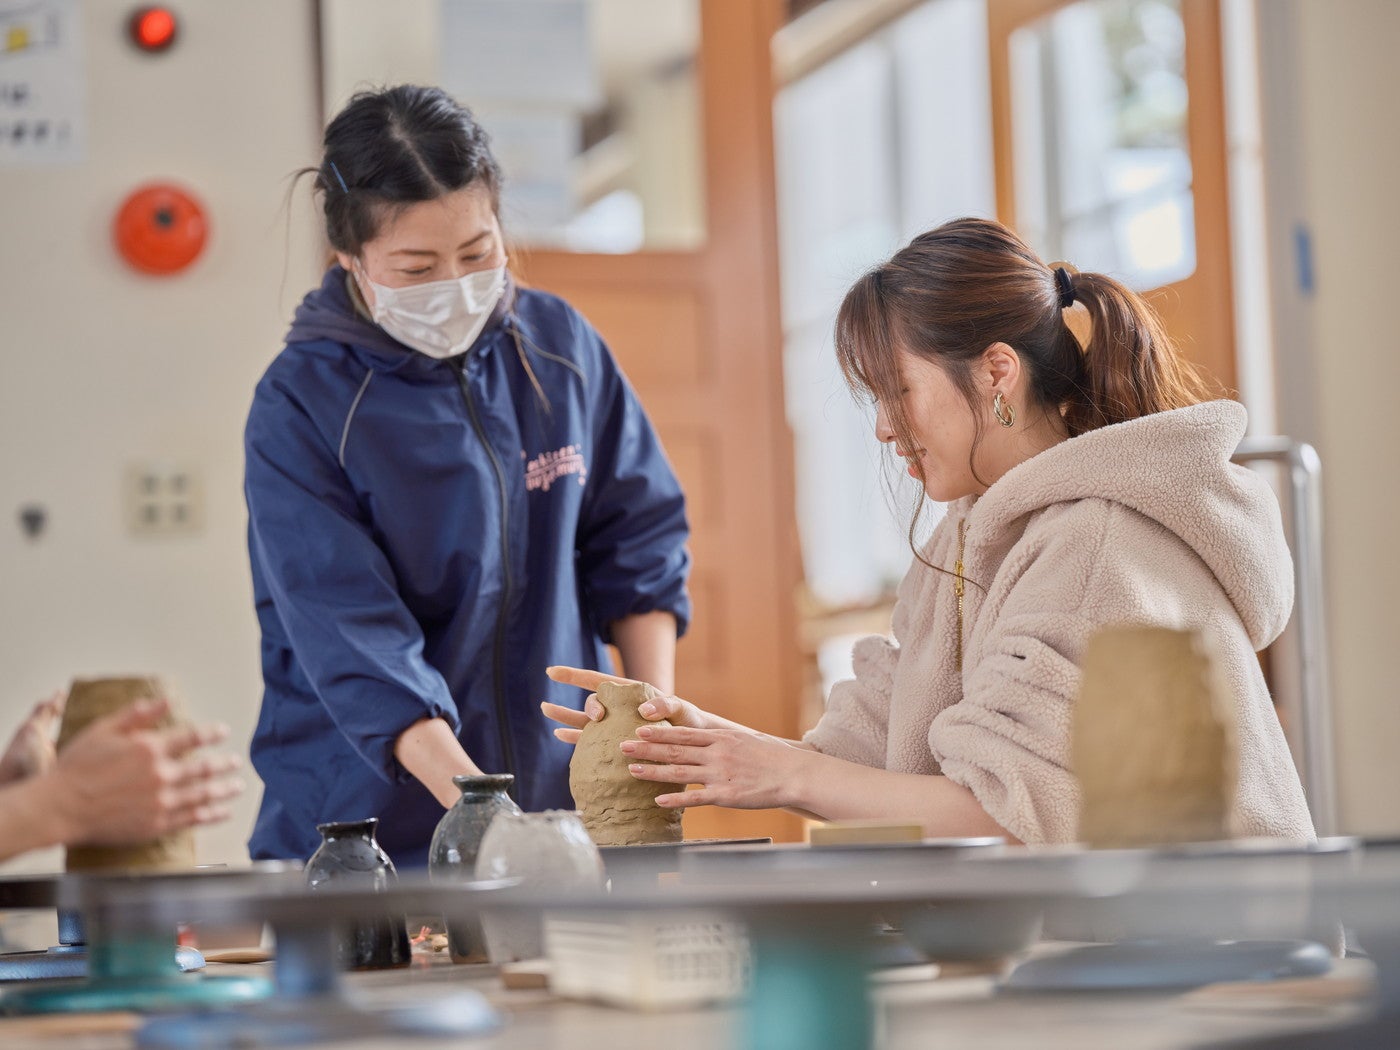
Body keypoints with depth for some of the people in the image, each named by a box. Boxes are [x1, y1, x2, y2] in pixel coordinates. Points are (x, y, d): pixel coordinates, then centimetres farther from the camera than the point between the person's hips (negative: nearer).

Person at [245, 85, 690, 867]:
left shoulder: (560, 344, 0)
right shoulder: (302, 408, -13)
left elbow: (639, 539, 9)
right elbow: (354, 642, -20)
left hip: (566, 805, 3)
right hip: (369, 828, -3)